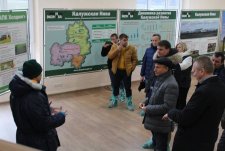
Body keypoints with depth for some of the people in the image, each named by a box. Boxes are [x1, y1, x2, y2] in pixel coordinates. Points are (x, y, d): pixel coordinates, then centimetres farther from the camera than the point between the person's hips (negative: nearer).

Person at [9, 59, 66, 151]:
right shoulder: (34, 98, -33)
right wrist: (61, 116, -13)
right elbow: (44, 124, -27)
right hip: (38, 142, -8)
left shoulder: (19, 90, -4)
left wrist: (49, 110, 6)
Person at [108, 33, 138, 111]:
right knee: (115, 86, 14)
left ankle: (129, 103, 17)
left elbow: (135, 59, 1)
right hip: (117, 70, 2)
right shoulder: (114, 46, -1)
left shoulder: (132, 48, -5)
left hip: (127, 71, -2)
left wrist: (132, 68, -7)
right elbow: (109, 56, -10)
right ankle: (114, 101, 31)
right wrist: (117, 49, -20)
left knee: (128, 87, 3)